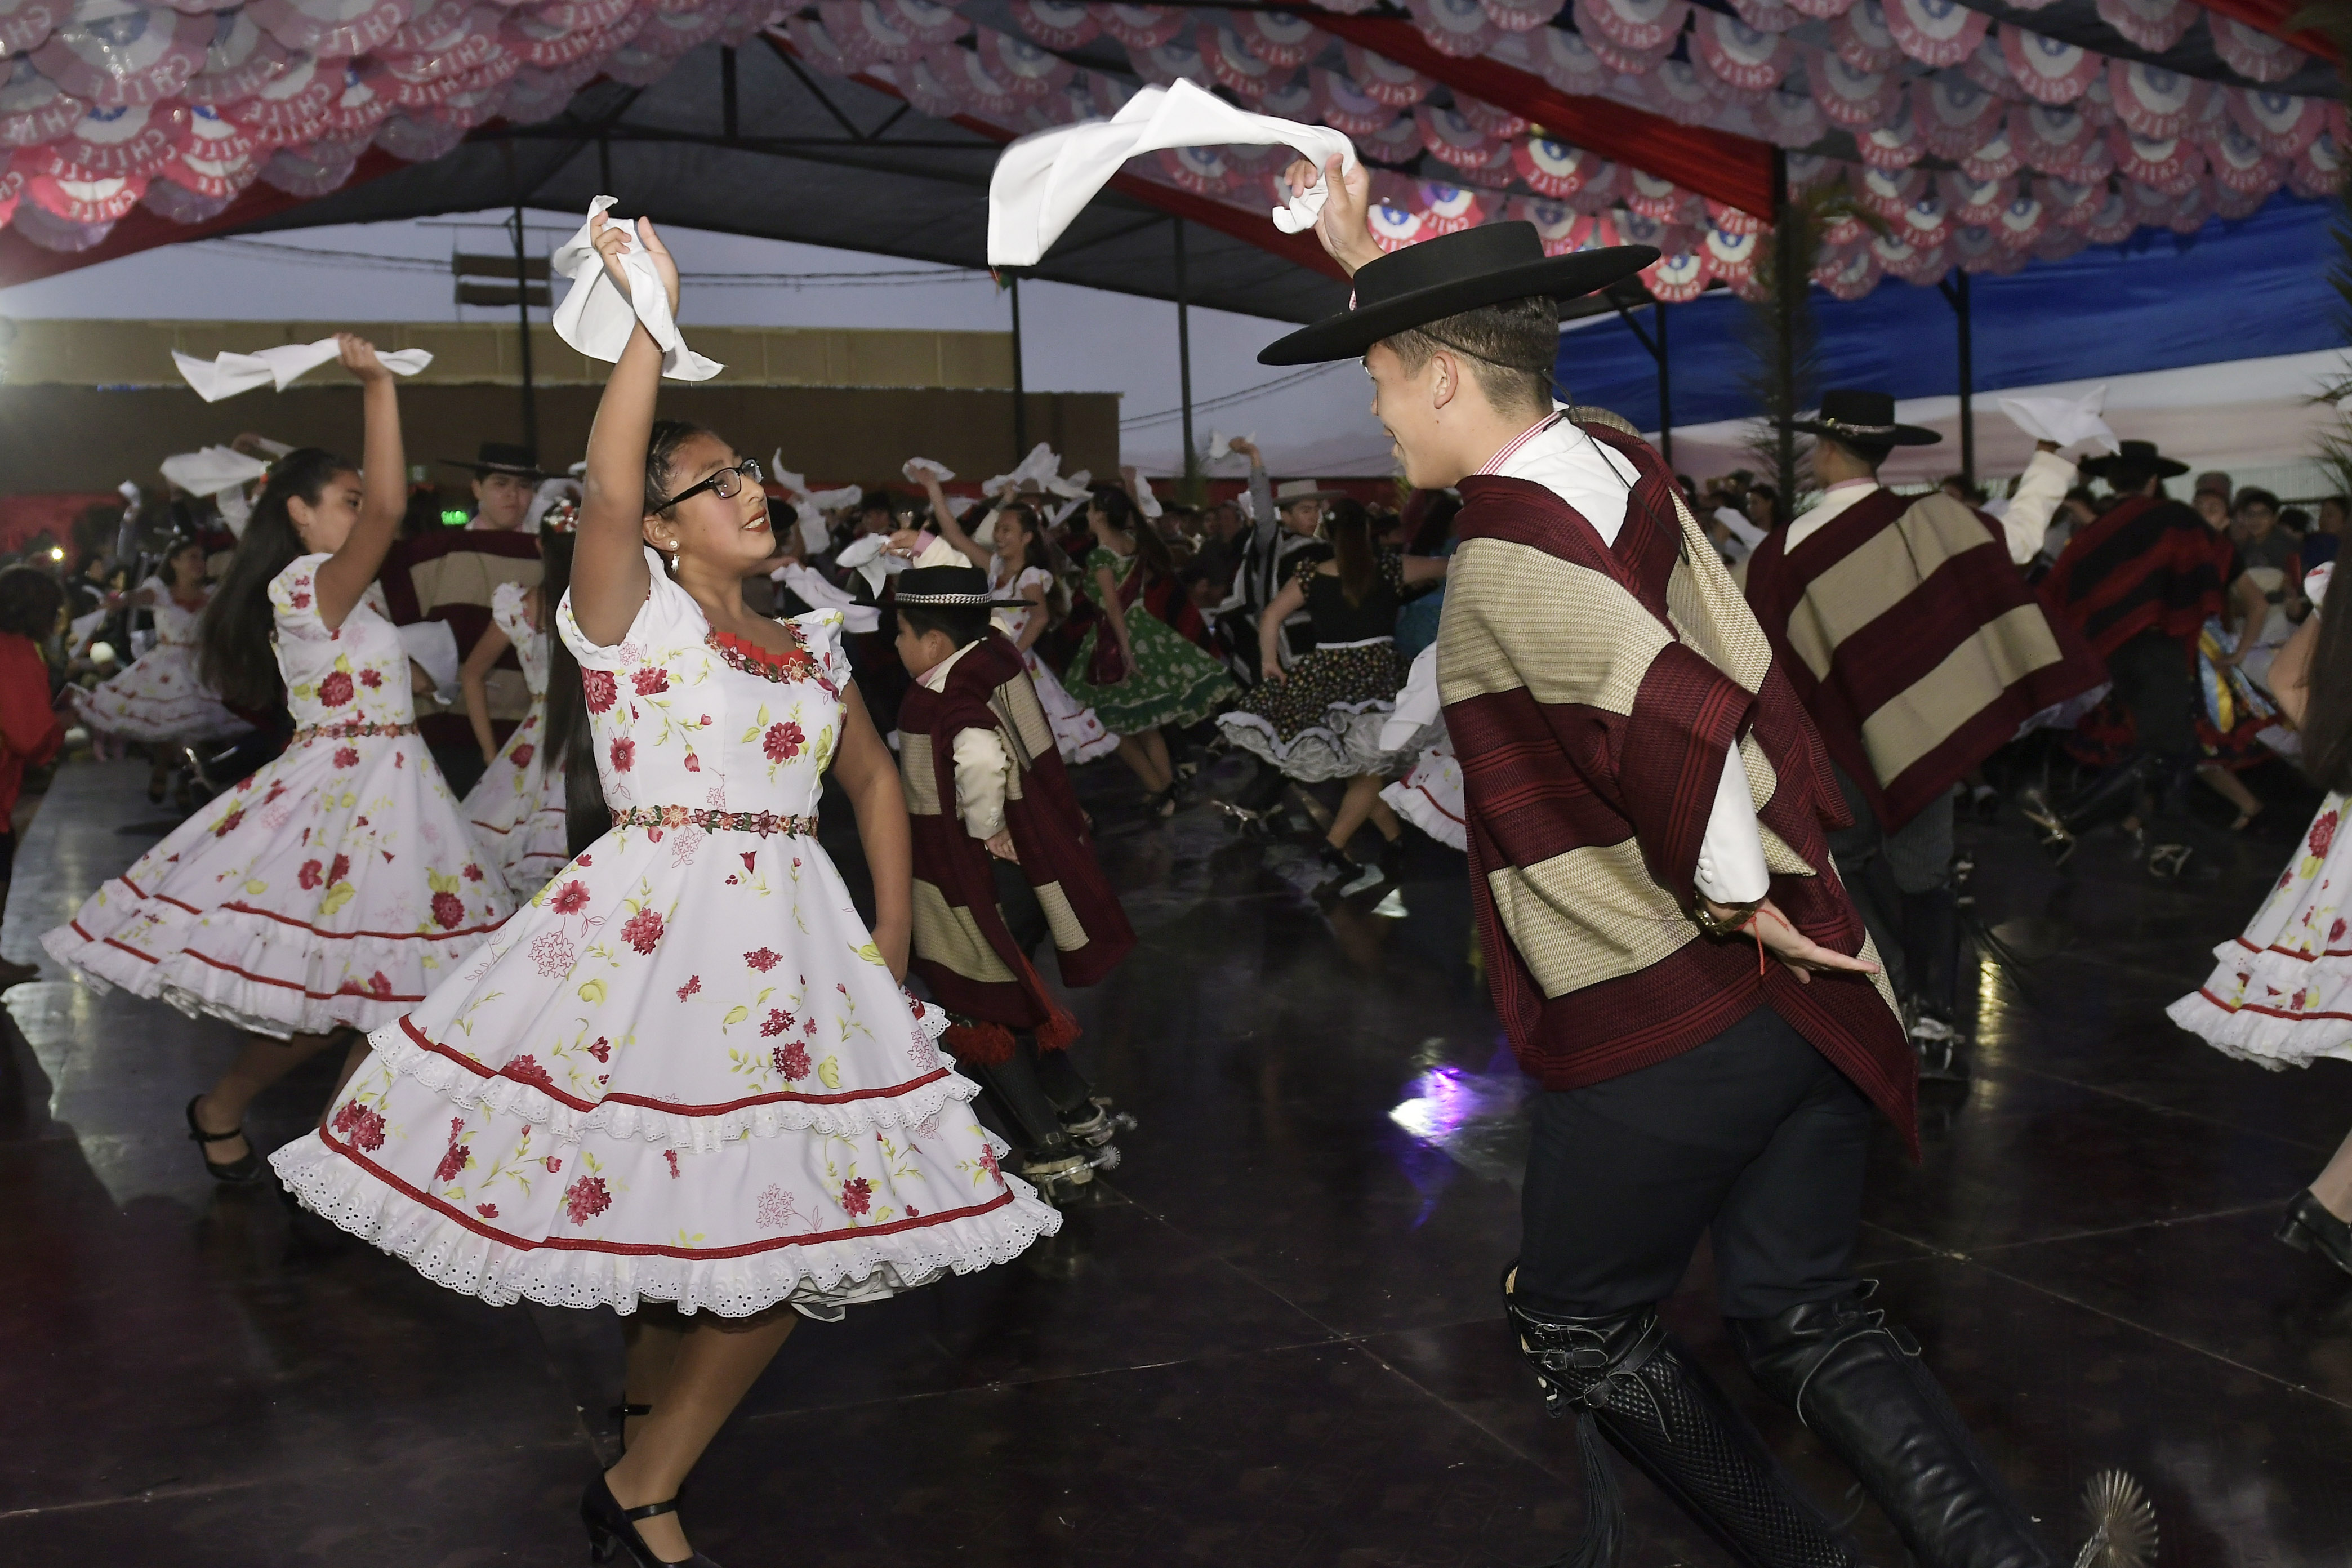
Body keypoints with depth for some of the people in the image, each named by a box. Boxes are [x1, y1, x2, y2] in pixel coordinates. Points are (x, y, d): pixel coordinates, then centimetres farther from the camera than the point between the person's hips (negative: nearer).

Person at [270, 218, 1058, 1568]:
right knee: (668, 1191, -7)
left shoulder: (813, 643, 16)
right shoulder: (634, 610, 1)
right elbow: (606, 490, -19)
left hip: (792, 938, 6)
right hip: (654, 932, -5)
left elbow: (875, 779, 24)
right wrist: (649, 315, -21)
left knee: (805, 1211, 2)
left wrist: (893, 934, 13)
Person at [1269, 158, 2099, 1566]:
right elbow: (1478, 345, 27)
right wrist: (1368, 257, 33)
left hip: (1663, 1027, -7)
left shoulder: (1505, 556, -19)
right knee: (1810, 1318, 14)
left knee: (1581, 1332, 16)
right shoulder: (1617, 465, 5)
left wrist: (1732, 895, -18)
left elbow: (1681, 720, -34)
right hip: (1799, 985, 7)